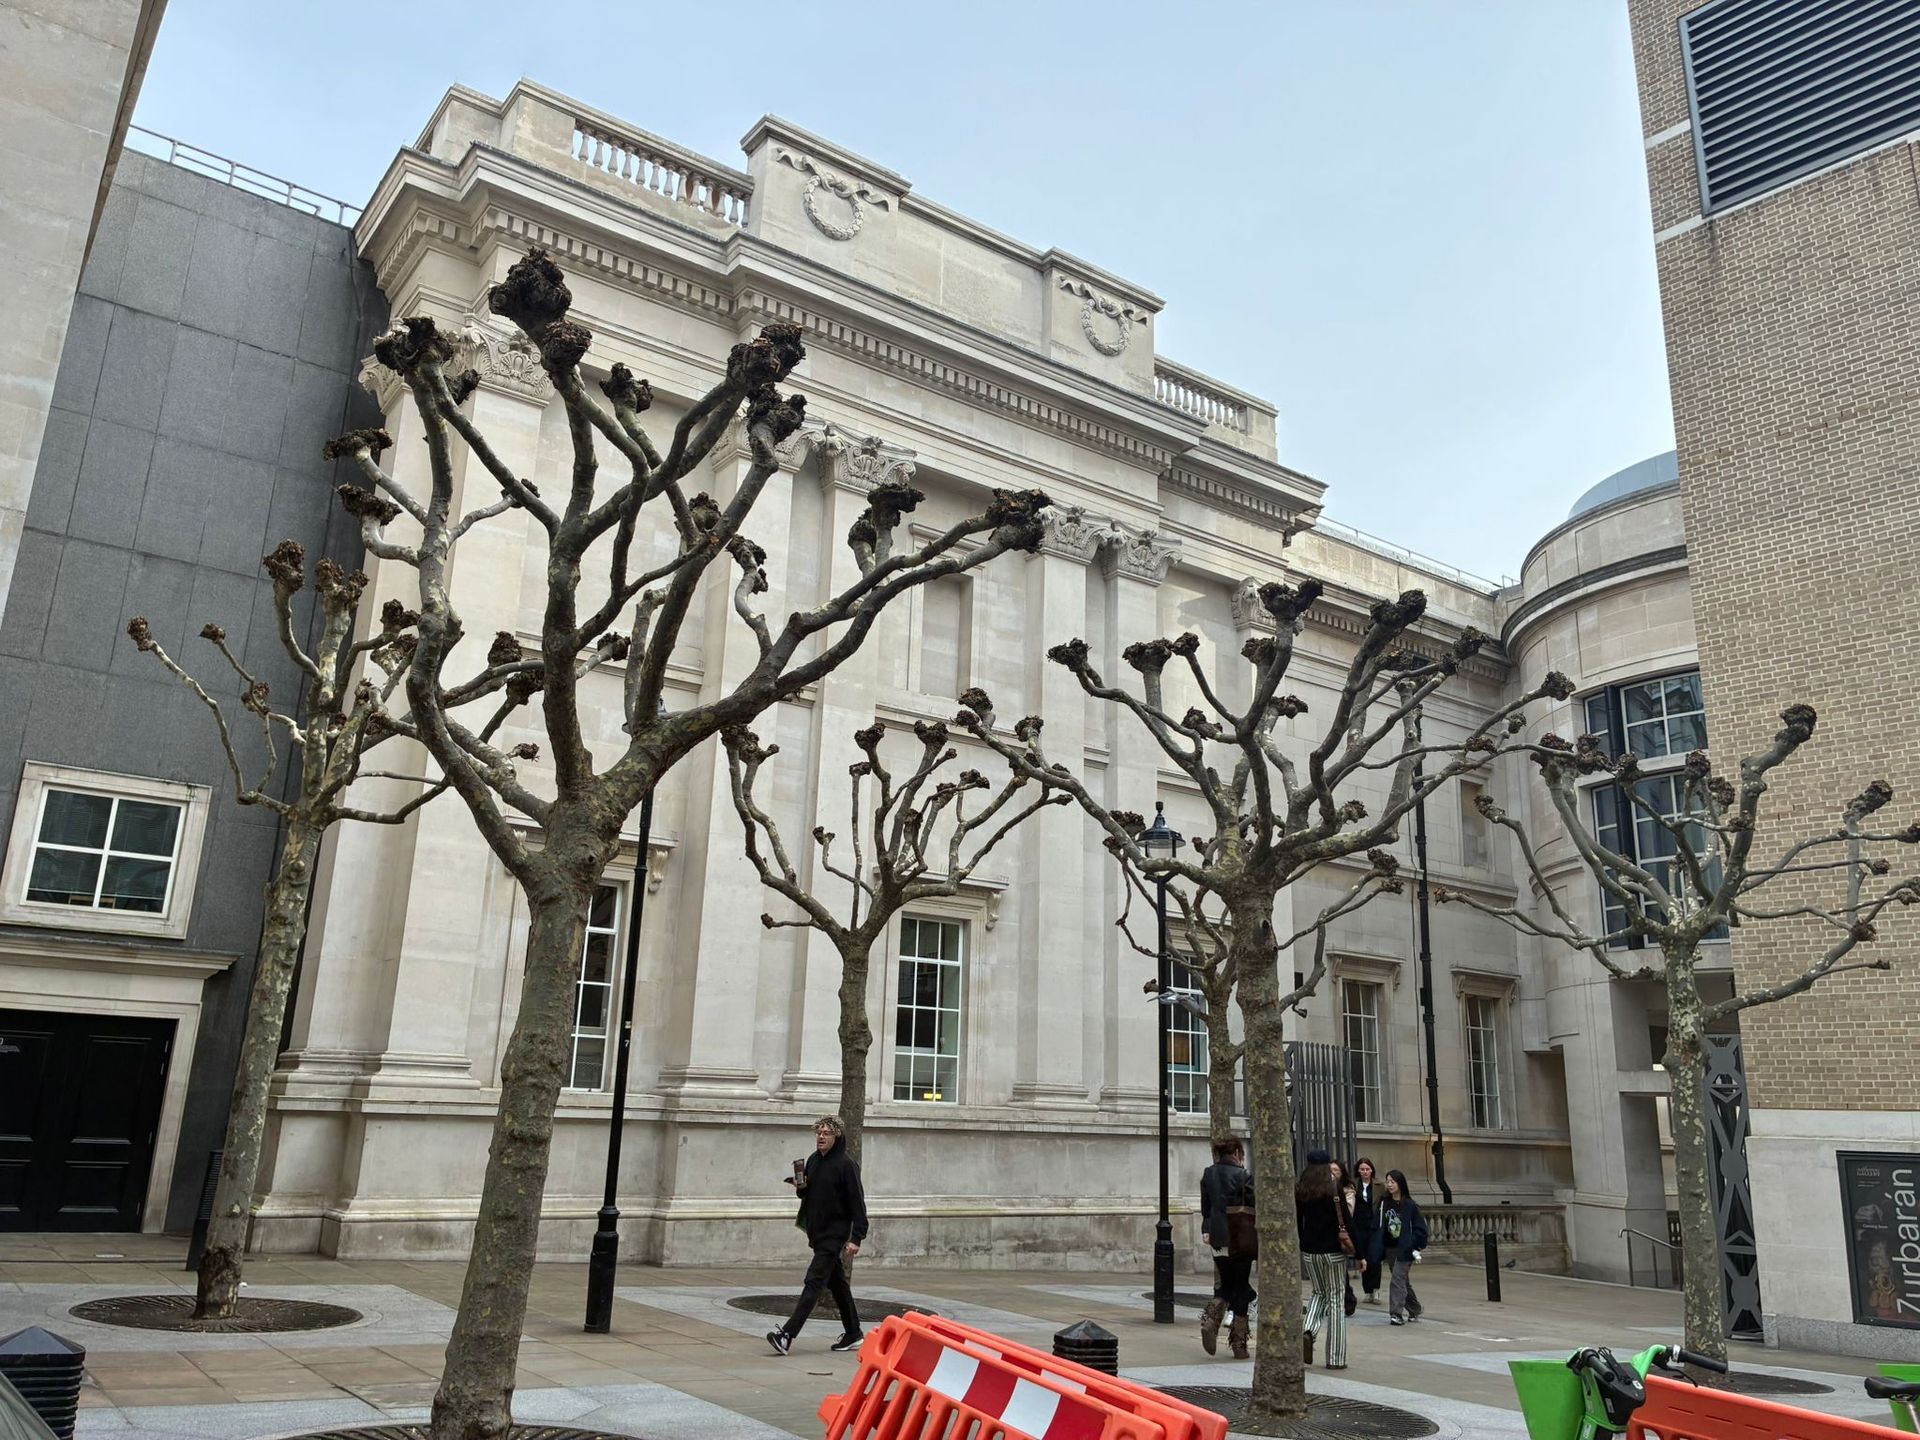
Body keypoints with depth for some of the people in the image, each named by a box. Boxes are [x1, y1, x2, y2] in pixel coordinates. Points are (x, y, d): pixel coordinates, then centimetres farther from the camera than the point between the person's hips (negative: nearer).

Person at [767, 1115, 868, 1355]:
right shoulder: (813, 1160, 8)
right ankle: (853, 1334, 25)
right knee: (837, 1283, 15)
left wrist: (856, 1238, -20)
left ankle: (787, 1335, -15)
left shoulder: (846, 1164, -14)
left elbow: (857, 1203, -15)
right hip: (818, 1232, 8)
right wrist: (801, 1187, -3)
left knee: (813, 1282, -12)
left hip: (835, 1234, -8)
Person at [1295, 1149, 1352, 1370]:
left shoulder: (1299, 1192, -1)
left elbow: (1296, 1222, 2)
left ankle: (1308, 1330, -6)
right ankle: (1335, 1358, 6)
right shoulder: (1334, 1191, -11)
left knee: (1319, 1293, 21)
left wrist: (1297, 1250, 13)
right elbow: (1345, 1222, -12)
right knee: (1335, 1298, 5)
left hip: (1309, 1251, 3)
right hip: (1333, 1250, -3)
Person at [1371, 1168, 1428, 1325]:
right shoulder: (1384, 1203, 4)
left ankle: (1397, 1313, -10)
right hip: (1389, 1248, 5)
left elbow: (1420, 1228, -6)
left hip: (1404, 1249, -5)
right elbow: (1378, 1226, 4)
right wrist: (1377, 1248, -3)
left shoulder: (1409, 1205, -9)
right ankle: (1414, 1311, 32)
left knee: (1398, 1279, -13)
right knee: (1403, 1281, 16)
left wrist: (1412, 1244, -13)